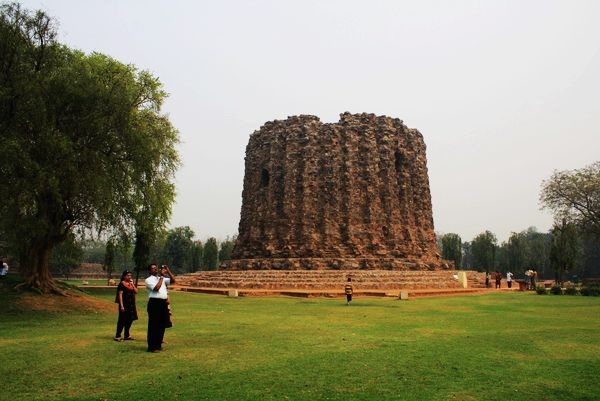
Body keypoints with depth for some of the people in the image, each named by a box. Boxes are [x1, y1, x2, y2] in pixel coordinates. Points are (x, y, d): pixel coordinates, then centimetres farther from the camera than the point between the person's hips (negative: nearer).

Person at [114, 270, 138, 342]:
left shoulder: (131, 283, 13)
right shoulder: (122, 284, -8)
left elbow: (136, 291, 4)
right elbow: (120, 294, -12)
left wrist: (132, 284, -6)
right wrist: (121, 305, -18)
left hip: (131, 304, 7)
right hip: (124, 304, -7)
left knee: (129, 320, 11)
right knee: (122, 320, -4)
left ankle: (127, 335, 21)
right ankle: (117, 336, 4)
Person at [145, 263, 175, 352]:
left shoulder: (162, 278, 18)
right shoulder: (148, 280, -3)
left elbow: (173, 281, 12)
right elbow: (156, 288, -18)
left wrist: (168, 271, 5)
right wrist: (162, 276, -11)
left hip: (163, 303, 7)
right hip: (154, 303, -7)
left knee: (162, 325, 11)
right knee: (154, 325, -3)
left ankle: (158, 345, 22)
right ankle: (152, 347, 3)